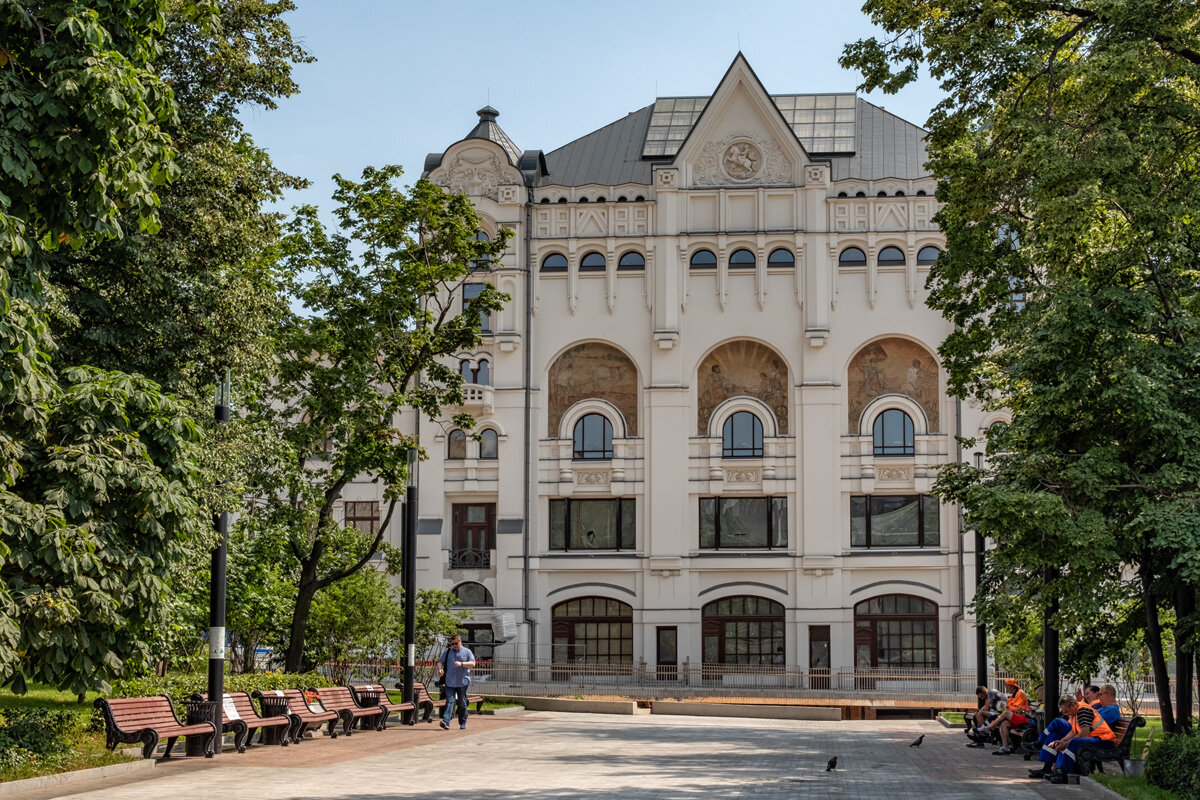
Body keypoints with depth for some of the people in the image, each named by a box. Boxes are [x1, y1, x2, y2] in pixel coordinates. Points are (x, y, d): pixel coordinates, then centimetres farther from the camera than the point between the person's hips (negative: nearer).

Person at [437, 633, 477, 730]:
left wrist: (461, 664, -23)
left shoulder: (467, 652, 5)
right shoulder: (447, 652, 13)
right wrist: (440, 669, -9)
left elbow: (472, 663, -7)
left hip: (463, 682, -1)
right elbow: (441, 662, 14)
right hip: (450, 682, 1)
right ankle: (446, 722, -23)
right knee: (450, 701, -12)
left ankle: (462, 724, 18)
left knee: (462, 703, 7)